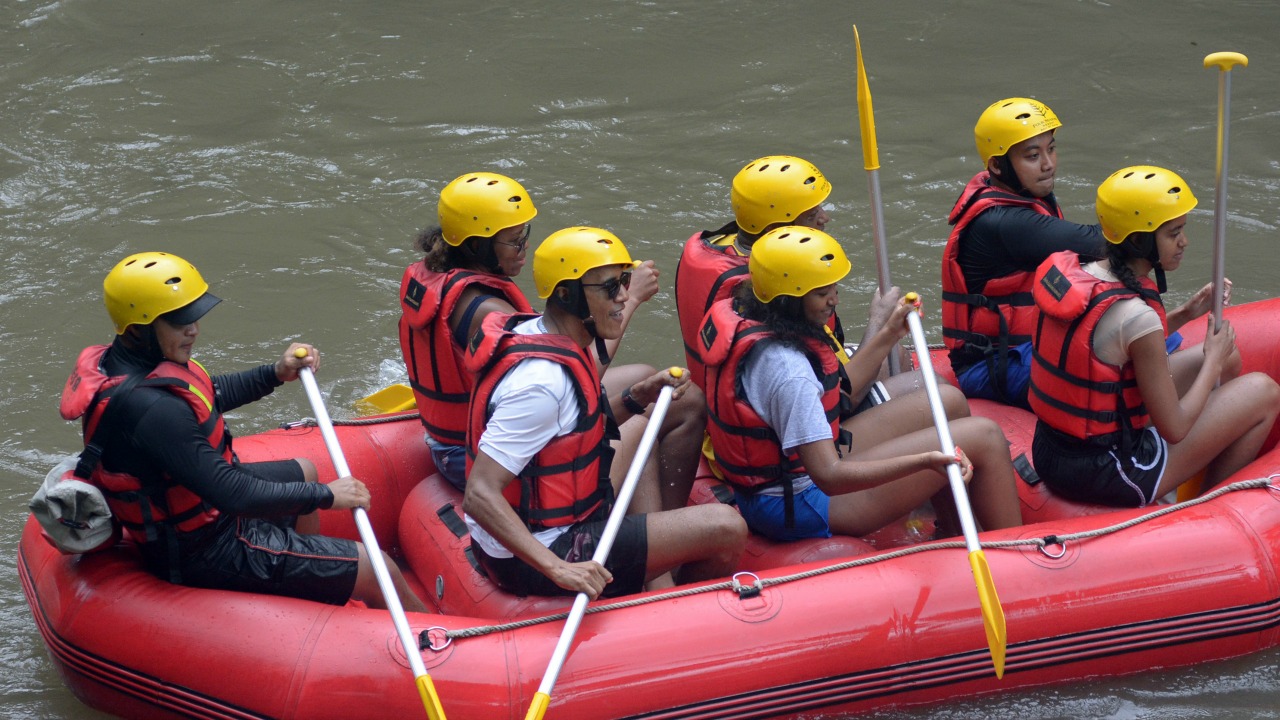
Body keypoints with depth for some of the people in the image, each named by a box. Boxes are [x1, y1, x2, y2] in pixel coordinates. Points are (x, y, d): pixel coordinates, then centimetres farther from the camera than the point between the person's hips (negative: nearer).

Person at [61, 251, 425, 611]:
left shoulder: (111, 363, -4)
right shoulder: (151, 408, -36)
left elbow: (206, 396, 18)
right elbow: (233, 496, -34)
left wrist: (274, 375, 9)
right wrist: (325, 495, -23)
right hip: (207, 552, -11)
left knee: (304, 472, 36)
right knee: (377, 572, -9)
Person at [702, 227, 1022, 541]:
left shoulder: (744, 322, -1)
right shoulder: (786, 368, -30)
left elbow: (830, 392, 14)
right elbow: (829, 477, -34)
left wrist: (888, 336, 17)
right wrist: (924, 461, -39)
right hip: (796, 507, -10)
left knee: (948, 401, 15)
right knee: (984, 438, -9)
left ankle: (956, 537, 25)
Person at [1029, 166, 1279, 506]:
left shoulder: (1072, 270, -2)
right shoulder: (1135, 315, -27)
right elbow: (1174, 428, -17)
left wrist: (1185, 314, 9)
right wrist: (1214, 359, -2)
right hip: (1106, 476, -9)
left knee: (1228, 359, 20)